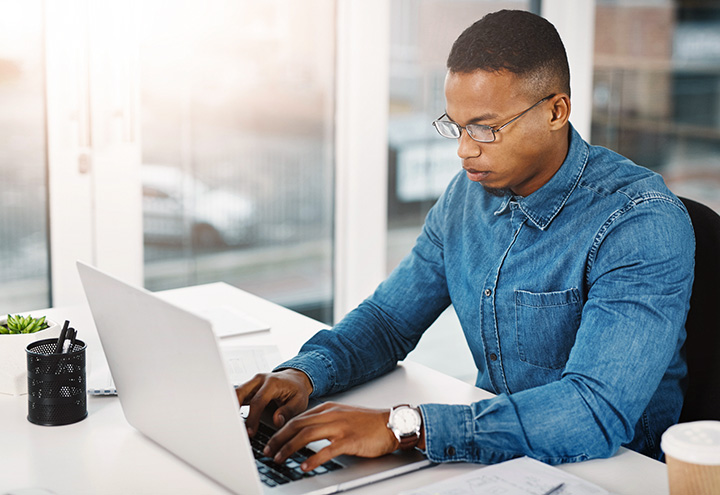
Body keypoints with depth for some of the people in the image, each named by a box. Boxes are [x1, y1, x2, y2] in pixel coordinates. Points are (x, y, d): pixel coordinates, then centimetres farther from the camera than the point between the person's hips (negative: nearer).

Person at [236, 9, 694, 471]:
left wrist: (403, 426, -35)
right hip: (492, 455, 6)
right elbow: (389, 318, 11)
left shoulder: (642, 224, -20)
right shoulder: (468, 194, 2)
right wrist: (305, 373, -10)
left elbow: (598, 413, -30)